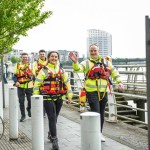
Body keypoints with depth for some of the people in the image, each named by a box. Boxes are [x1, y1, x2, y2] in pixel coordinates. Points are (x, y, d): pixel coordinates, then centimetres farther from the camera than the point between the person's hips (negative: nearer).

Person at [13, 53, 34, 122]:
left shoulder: (30, 64, 5)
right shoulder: (18, 65, 6)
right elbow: (15, 75, 6)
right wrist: (16, 81, -11)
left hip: (29, 86, -1)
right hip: (20, 86, 1)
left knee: (30, 100, 4)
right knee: (21, 101, 1)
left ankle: (29, 109, 36)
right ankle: (23, 115, 13)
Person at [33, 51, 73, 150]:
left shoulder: (61, 70, 11)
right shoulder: (44, 70, -1)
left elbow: (67, 83, 14)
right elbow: (37, 84, -3)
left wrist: (69, 96, 9)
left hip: (59, 98, 4)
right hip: (48, 98, -4)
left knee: (55, 118, 14)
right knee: (52, 118, -10)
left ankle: (51, 134, 34)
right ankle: (54, 140, -6)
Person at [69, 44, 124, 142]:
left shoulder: (105, 62, 11)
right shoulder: (87, 63, -1)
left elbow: (114, 72, 18)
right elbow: (78, 69, -19)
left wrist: (119, 82, 7)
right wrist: (75, 62, -39)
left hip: (103, 92, 4)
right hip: (92, 92, -4)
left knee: (101, 114, 13)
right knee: (96, 113, -11)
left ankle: (99, 133, 29)